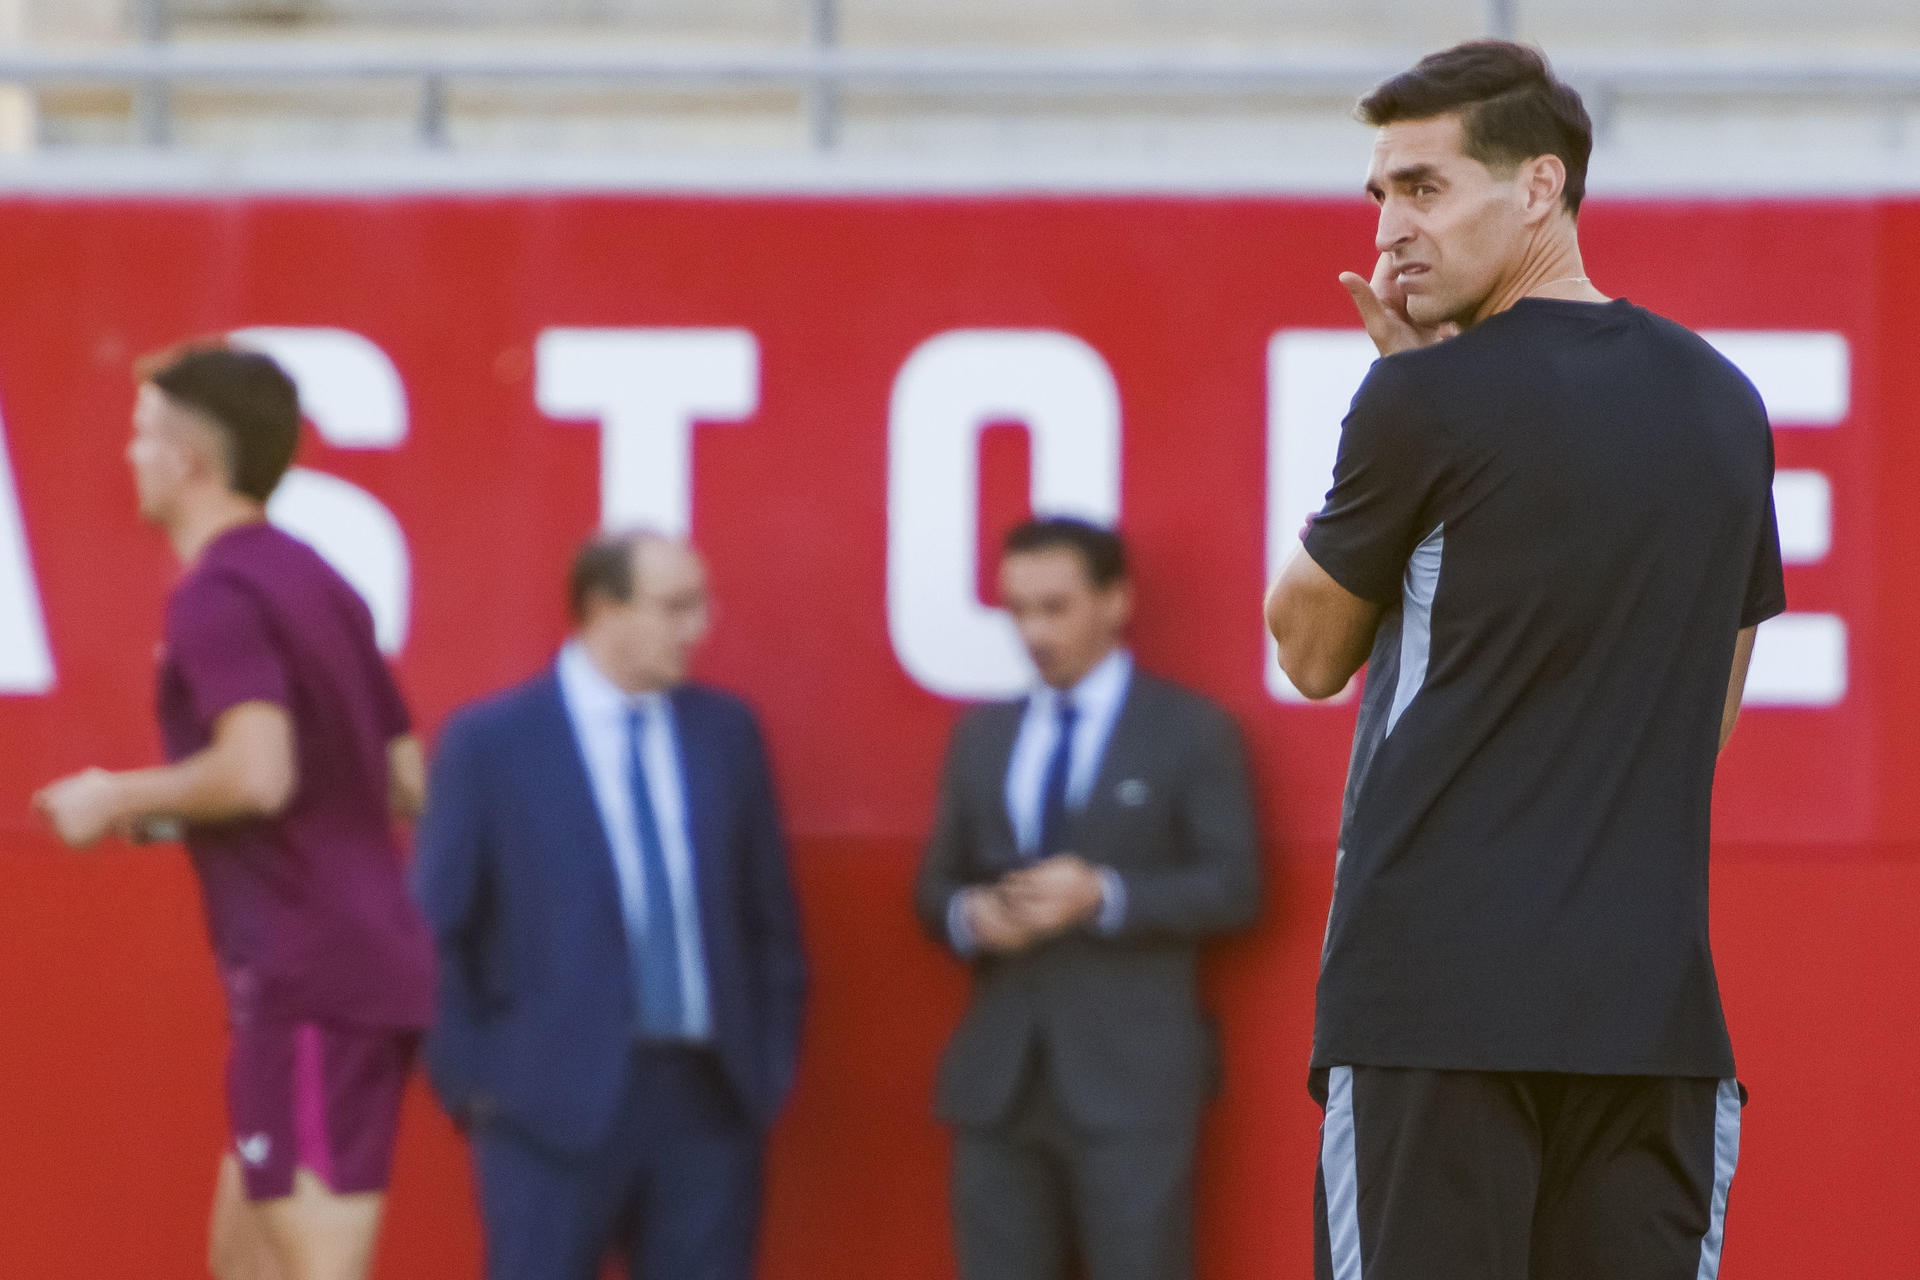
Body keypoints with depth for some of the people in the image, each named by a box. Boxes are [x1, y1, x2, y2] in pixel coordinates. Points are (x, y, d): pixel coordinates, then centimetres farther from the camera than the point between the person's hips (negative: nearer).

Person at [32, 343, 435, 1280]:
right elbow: (405, 781, 20)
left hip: (307, 981, -10)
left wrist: (121, 800, -10)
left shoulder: (217, 595, -12)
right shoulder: (311, 581, 17)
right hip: (366, 964, 10)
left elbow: (259, 772, -27)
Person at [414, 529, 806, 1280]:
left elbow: (771, 920, 14)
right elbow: (438, 934, -1)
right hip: (557, 1105, -4)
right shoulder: (489, 742, -2)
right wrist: (474, 1084, -5)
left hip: (708, 1103, 4)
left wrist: (774, 1064, 8)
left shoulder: (725, 731, 10)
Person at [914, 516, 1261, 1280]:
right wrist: (967, 915, -6)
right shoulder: (982, 736, 17)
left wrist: (1104, 896, -18)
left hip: (1132, 1079, -5)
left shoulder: (1191, 731, 2)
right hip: (999, 1075, 5)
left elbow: (1234, 887, -5)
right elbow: (935, 884, 18)